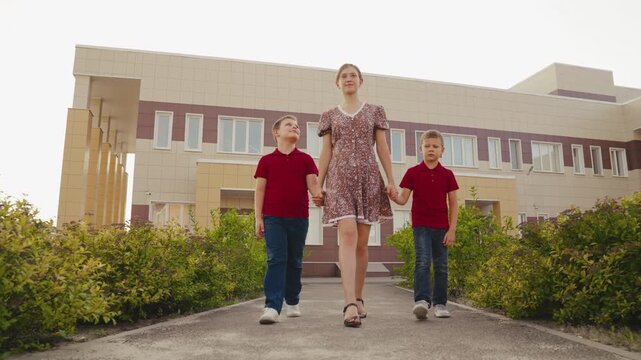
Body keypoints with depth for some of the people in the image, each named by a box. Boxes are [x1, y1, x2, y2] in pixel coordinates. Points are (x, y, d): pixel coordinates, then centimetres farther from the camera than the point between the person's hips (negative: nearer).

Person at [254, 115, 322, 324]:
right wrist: (258, 218, -2)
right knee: (276, 259, -10)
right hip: (274, 218, -2)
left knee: (295, 261, 11)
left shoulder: (305, 159, 10)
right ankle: (272, 307, -13)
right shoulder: (266, 160, 8)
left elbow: (312, 184, 0)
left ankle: (293, 302, 25)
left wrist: (318, 194, -24)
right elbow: (260, 190, 5)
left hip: (299, 218, 2)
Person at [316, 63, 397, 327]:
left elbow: (382, 148, 10)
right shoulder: (330, 115, 15)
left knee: (361, 242, 3)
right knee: (347, 234, -19)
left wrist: (391, 180, 1)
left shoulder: (375, 111, 15)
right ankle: (350, 305, -25)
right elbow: (325, 153, 10)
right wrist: (318, 186, 3)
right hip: (340, 178, -1)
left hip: (368, 178, 1)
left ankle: (358, 298, 16)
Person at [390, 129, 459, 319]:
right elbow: (403, 199, -3)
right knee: (422, 261, -15)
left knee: (441, 265, 7)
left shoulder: (447, 174, 4)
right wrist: (393, 196, -26)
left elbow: (453, 204, 5)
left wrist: (452, 229, -2)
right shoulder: (413, 172, 1)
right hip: (421, 225, -2)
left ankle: (440, 303, 18)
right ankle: (422, 300, -20)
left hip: (441, 227, 2)